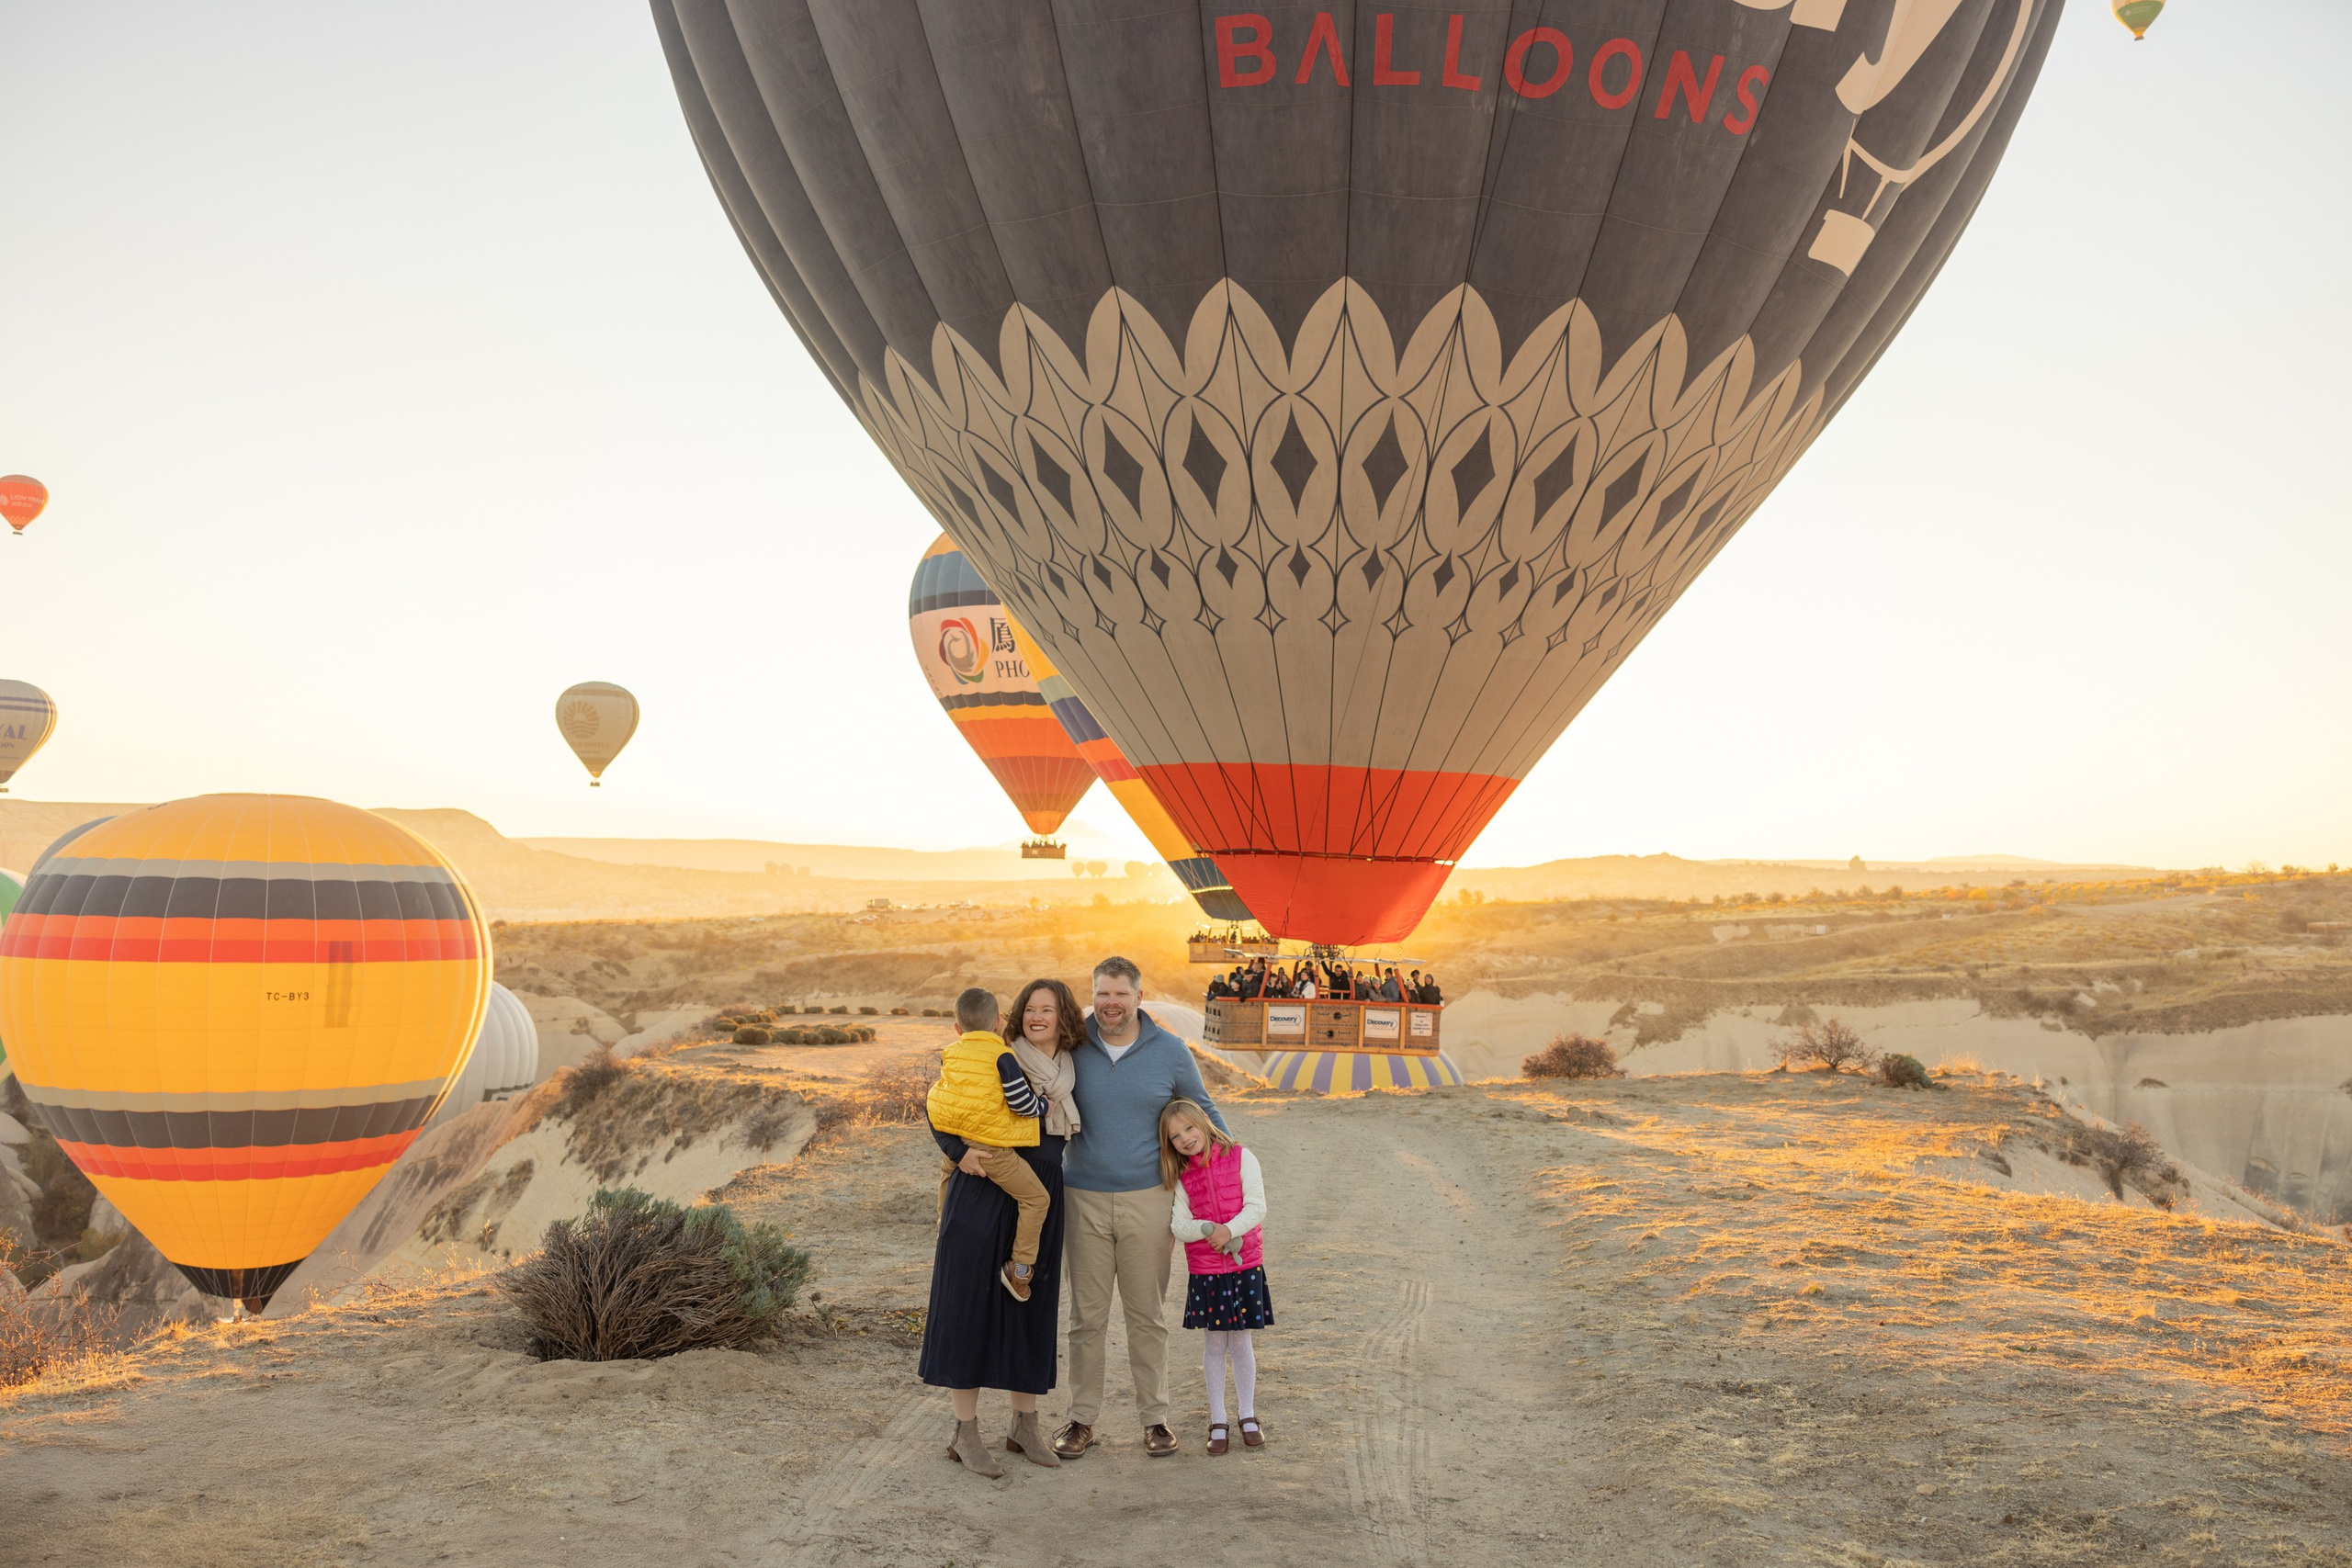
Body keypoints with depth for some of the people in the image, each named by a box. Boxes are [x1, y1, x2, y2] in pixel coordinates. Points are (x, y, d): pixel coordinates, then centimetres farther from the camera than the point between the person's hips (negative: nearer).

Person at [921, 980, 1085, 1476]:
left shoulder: (1075, 1072, 7)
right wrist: (959, 1152, -18)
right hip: (982, 1193, -4)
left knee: (1031, 1305, 10)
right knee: (971, 1301, -1)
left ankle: (1025, 1426, 22)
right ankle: (966, 1432, 7)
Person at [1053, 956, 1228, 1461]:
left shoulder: (1170, 1052, -1)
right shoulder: (1073, 1048, -1)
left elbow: (1201, 1110, 14)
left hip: (1147, 1199, 0)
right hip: (1085, 1200, 1)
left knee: (1147, 1315, 8)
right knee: (1087, 1316, 7)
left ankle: (1155, 1418, 19)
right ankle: (1082, 1418, 18)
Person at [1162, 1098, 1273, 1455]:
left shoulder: (1240, 1158, -4)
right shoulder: (1182, 1177, 2)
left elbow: (1256, 1207, -10)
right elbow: (1179, 1225, -4)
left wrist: (1229, 1229, -23)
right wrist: (1206, 1229, -21)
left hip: (1245, 1266, -1)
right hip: (1204, 1270, 2)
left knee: (1241, 1341, 6)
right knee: (1214, 1342, 7)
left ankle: (1248, 1416, 21)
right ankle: (1218, 1421, 18)